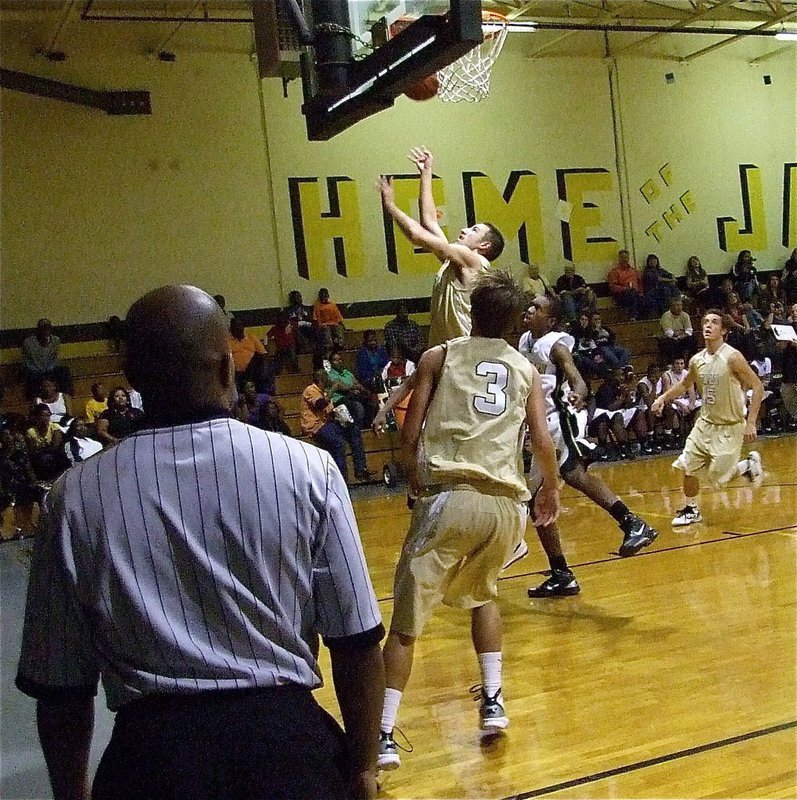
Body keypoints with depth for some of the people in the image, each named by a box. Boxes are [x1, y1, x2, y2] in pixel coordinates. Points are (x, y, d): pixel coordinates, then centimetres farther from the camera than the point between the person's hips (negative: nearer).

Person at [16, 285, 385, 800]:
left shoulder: (77, 495, -5)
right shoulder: (307, 469, -7)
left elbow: (59, 687, 1)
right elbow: (358, 644, -4)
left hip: (150, 755, 0)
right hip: (287, 743, 0)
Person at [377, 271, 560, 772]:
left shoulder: (439, 356, 12)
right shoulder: (526, 369, 18)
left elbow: (410, 435, 6)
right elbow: (543, 441, 7)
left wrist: (417, 480, 25)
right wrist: (551, 489, 26)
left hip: (449, 498, -3)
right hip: (506, 504, 3)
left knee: (407, 620, 3)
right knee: (483, 593, 31)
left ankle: (385, 735, -2)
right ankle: (493, 701, 26)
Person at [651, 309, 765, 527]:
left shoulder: (732, 357, -19)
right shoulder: (697, 360, -1)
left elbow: (757, 387, -16)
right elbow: (685, 384, 19)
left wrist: (750, 423, -19)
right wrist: (663, 398, 4)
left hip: (730, 426, -5)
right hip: (705, 423, 6)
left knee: (719, 475, -5)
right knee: (688, 467, 2)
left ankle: (749, 465, 24)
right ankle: (691, 510, 22)